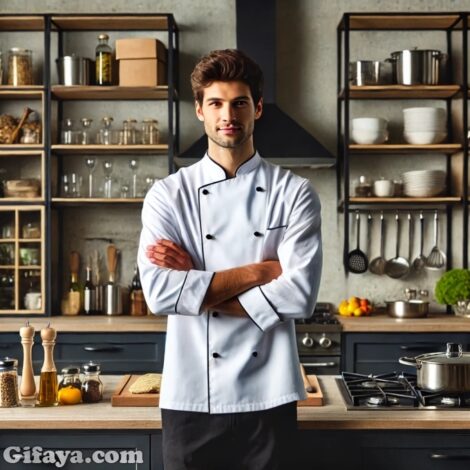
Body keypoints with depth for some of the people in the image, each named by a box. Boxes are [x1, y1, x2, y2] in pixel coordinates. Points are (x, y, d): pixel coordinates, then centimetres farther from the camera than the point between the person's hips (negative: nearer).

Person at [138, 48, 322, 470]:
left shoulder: (294, 193, -1)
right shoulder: (169, 194, 0)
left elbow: (300, 294, -13)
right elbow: (160, 292, -14)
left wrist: (197, 284, -12)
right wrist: (259, 270, -12)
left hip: (268, 396, 0)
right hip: (190, 396, 0)